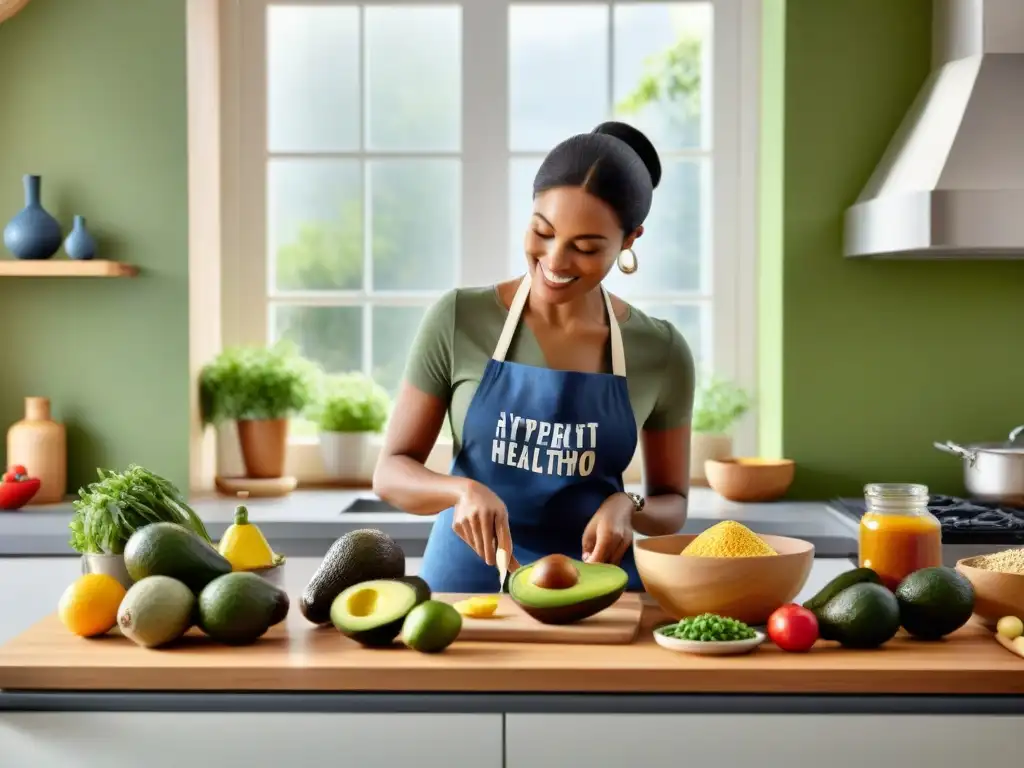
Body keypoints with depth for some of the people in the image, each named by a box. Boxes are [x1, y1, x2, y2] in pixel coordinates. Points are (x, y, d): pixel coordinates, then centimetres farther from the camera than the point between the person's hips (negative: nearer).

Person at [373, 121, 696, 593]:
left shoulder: (661, 353, 0)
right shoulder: (458, 320, -3)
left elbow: (671, 506, 10)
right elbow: (391, 472, 1)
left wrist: (628, 507, -11)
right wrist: (462, 490, -18)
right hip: (465, 578, 0)